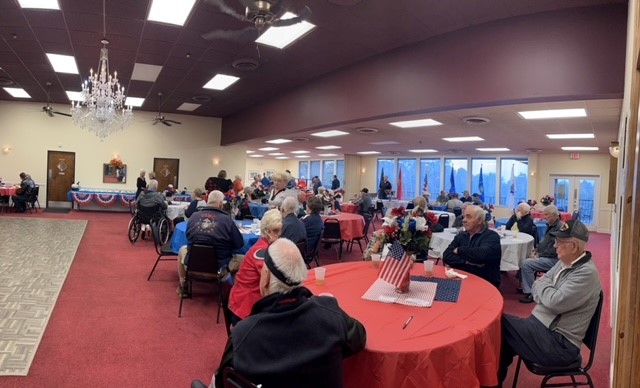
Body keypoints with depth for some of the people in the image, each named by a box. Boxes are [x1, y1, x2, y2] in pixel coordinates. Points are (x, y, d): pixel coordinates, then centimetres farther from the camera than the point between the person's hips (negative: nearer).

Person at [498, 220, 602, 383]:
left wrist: (543, 283, -7)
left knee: (500, 324, -16)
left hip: (559, 343, -8)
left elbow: (556, 302, -26)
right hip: (541, 325, 8)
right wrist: (546, 288, -11)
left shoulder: (587, 272, -19)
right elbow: (536, 288, 12)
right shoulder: (564, 262, 9)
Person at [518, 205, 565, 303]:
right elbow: (543, 241, 22)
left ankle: (531, 293, -14)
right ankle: (525, 287, 13)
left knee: (526, 264, -22)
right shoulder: (550, 225, 13)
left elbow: (555, 250, -24)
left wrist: (539, 255, -16)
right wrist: (536, 251, 5)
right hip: (545, 257, 10)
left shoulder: (560, 227, -19)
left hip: (554, 259, -10)